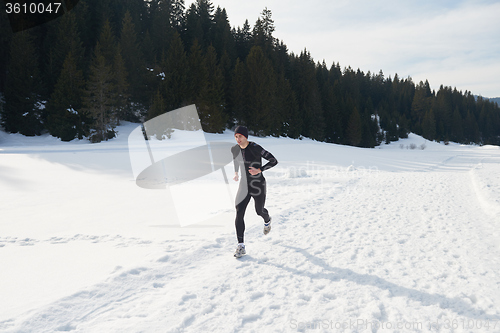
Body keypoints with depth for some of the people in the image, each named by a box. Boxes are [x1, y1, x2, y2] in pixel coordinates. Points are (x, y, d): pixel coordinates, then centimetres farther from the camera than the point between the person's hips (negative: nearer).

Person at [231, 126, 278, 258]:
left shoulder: (255, 148, -20)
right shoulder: (234, 149, -2)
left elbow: (274, 161, -17)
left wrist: (259, 170, -26)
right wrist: (236, 173, 9)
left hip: (258, 185, -4)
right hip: (244, 185, 4)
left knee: (259, 211, 16)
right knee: (239, 214, -10)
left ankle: (267, 220, 56)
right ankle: (241, 246, -5)